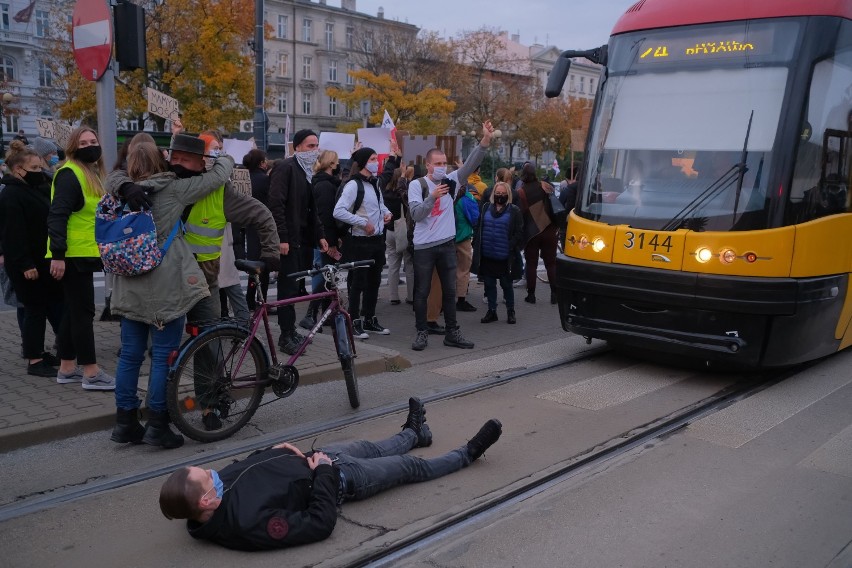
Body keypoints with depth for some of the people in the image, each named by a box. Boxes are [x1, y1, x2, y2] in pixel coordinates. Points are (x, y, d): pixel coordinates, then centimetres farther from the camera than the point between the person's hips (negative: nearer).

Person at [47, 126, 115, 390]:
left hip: (83, 254, 10)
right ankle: (91, 373, -2)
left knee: (74, 310, 13)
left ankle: (67, 368, 20)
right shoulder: (69, 174, -13)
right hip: (71, 256, -10)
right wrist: (57, 254, -26)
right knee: (83, 311, -7)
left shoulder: (92, 174, 17)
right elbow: (57, 216, -20)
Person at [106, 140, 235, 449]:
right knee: (163, 356, 1)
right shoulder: (174, 189, -8)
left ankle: (125, 423, 19)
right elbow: (217, 177, -6)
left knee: (130, 355, 11)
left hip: (131, 285, 6)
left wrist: (127, 186, -10)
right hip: (166, 286, -6)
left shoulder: (127, 193, 6)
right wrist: (227, 159, 14)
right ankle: (157, 426, 5)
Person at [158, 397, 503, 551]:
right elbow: (320, 525, -33)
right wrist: (325, 473, -26)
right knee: (411, 467, 13)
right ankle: (468, 453, 38)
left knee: (372, 448, 30)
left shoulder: (223, 484, -18)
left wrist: (272, 451, -6)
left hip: (310, 459, 7)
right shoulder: (251, 523, -40)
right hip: (339, 478, -7)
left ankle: (414, 433, 62)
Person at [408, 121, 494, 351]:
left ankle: (452, 333, 15)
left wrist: (485, 140, -18)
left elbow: (471, 164, -6)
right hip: (424, 246, -4)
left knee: (450, 291, 8)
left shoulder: (450, 181, 6)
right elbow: (416, 214, -14)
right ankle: (422, 332, 13)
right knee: (422, 291, 3)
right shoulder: (417, 185, -5)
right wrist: (433, 196, -28)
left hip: (447, 243, 4)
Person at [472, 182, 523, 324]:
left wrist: (512, 248, -11)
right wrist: (478, 247, 4)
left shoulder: (514, 211, -2)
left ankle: (510, 311, 21)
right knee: (489, 284, 10)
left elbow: (519, 233, -2)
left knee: (506, 284, 7)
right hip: (487, 255, 3)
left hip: (504, 257, -3)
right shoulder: (485, 208, 8)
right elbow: (478, 228, 12)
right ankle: (491, 311, 21)